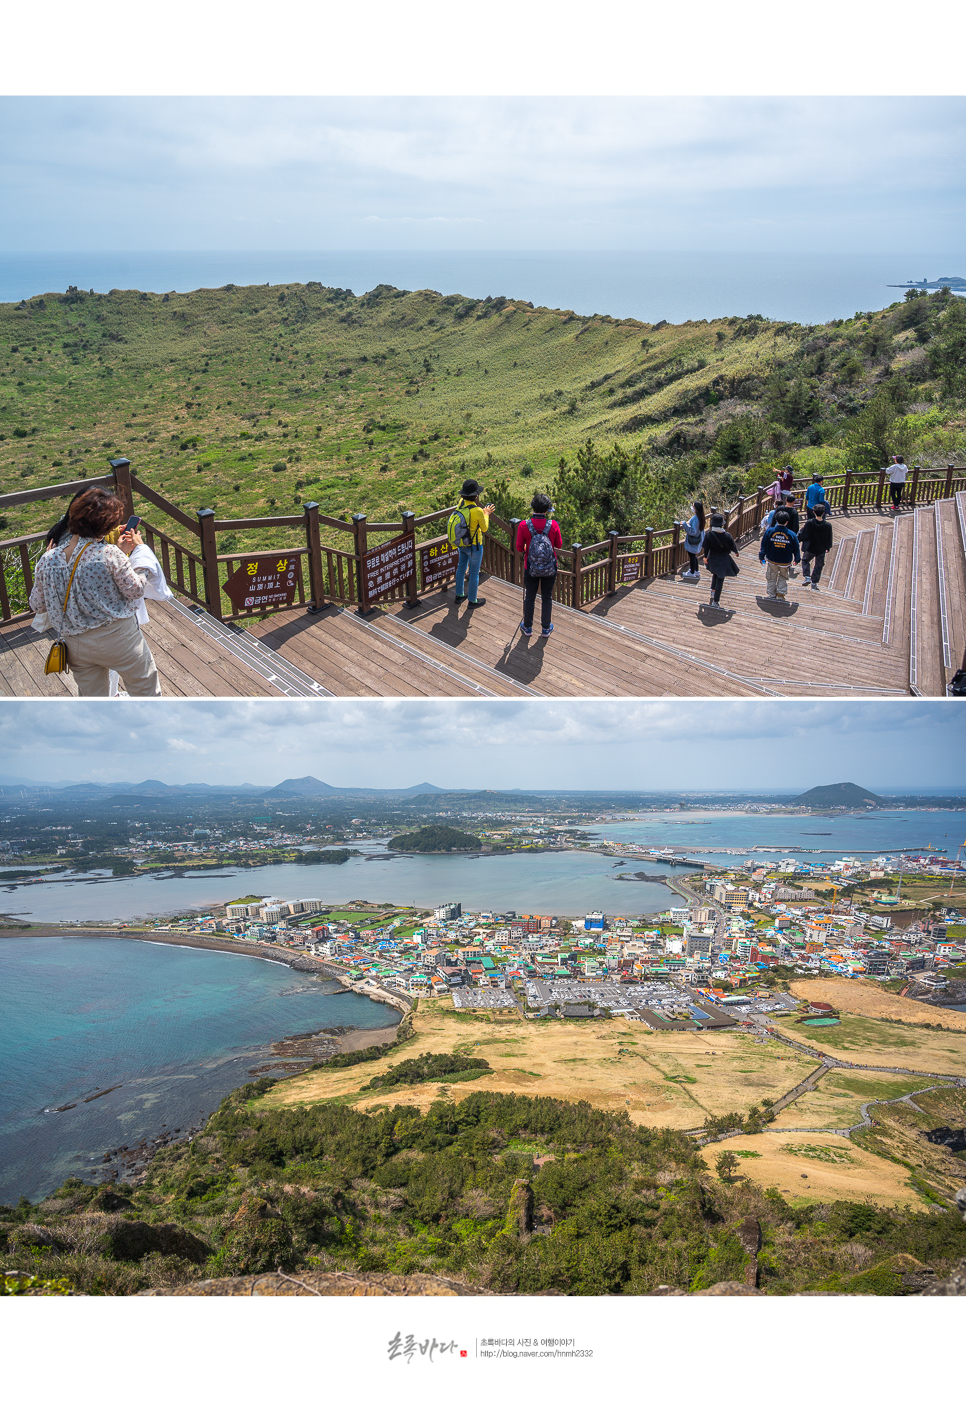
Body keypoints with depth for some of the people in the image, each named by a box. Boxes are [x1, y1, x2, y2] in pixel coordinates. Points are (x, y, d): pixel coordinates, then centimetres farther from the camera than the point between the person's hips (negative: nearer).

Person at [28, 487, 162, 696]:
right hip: (118, 638, -4)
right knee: (145, 689, 20)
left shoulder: (48, 561, -9)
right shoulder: (110, 554, -23)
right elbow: (135, 590, -10)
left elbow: (37, 605, 3)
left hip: (76, 646, 5)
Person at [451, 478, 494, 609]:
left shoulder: (461, 504, -10)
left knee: (461, 568, 23)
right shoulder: (477, 511, -29)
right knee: (474, 573, 10)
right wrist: (486, 514, 2)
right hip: (474, 546, -7)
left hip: (461, 543, 7)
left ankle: (459, 595, 38)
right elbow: (484, 528, -11)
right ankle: (472, 601, 23)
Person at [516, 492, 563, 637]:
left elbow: (519, 548, -8)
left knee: (529, 597, 16)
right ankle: (546, 629, 27)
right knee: (547, 598, 15)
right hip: (550, 569, 0)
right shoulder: (553, 526, -17)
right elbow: (559, 545, -1)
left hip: (530, 569, 0)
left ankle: (527, 628, 29)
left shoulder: (524, 526, -18)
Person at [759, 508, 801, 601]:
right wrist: (797, 559, 16)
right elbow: (796, 549, -1)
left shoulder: (769, 531, -13)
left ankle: (770, 595, 22)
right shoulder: (791, 534, -12)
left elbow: (763, 546, -3)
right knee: (783, 578, 22)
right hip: (785, 562, 0)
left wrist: (761, 557, 11)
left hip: (772, 561, 0)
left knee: (771, 579, 16)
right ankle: (781, 594, 14)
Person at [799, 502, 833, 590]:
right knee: (819, 566, 19)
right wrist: (828, 548, 15)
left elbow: (802, 535, -12)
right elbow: (829, 539, -3)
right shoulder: (828, 525, -16)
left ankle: (807, 577, 8)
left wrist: (797, 542, 7)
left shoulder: (809, 523, -21)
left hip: (810, 549, -1)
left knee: (805, 560, 25)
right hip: (821, 550, 1)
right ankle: (814, 583, 24)